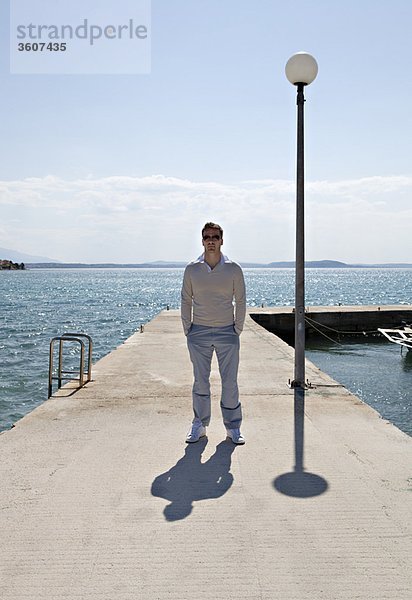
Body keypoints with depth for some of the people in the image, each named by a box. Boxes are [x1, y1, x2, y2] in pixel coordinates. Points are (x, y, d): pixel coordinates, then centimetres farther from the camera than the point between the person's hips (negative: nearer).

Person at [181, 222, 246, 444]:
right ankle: (199, 424, 22)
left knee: (230, 382, 5)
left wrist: (238, 329, 2)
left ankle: (233, 427, 18)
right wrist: (187, 329, 4)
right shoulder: (192, 269, 0)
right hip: (199, 333, 1)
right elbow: (186, 300, 8)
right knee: (200, 382, 8)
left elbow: (240, 301, 6)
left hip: (227, 333, 0)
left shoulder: (233, 269, -2)